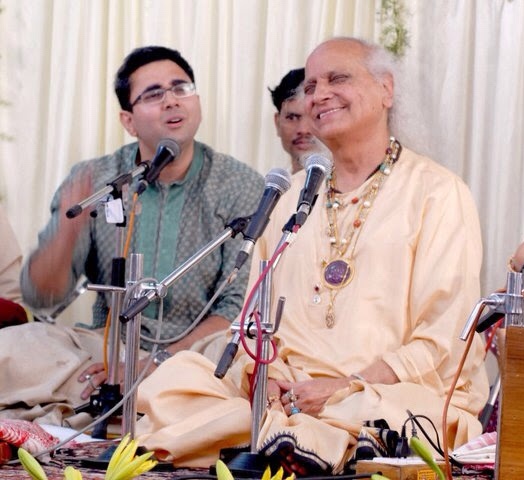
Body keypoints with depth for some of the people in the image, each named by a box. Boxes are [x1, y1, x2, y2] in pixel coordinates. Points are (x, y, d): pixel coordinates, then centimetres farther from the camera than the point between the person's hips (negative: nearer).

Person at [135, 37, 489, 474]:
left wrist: (350, 386, -18)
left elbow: (444, 342, -6)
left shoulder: (437, 193, 3)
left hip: (390, 393, -6)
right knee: (174, 378, -24)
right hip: (288, 391, 6)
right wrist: (262, 373, -5)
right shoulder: (296, 193, 22)